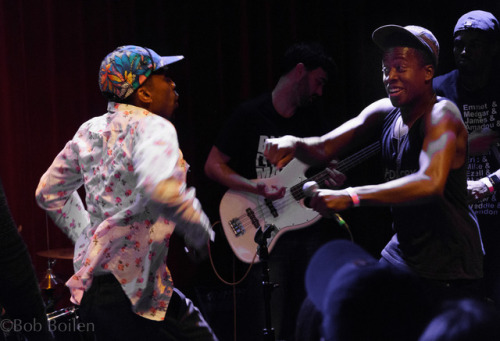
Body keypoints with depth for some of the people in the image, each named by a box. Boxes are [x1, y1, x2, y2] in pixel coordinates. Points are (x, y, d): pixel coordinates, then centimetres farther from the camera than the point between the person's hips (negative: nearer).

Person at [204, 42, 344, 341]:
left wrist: (331, 177, -3)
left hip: (309, 229, 5)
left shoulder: (314, 118, 11)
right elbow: (214, 166, -4)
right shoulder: (251, 115, -5)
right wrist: (257, 187, -18)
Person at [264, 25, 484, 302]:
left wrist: (350, 197, -43)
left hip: (449, 269, -7)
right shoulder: (385, 113, 4)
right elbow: (323, 149, 3)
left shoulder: (441, 115, -19)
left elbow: (431, 183, -37)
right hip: (402, 253, 7)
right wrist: (293, 144, -21)